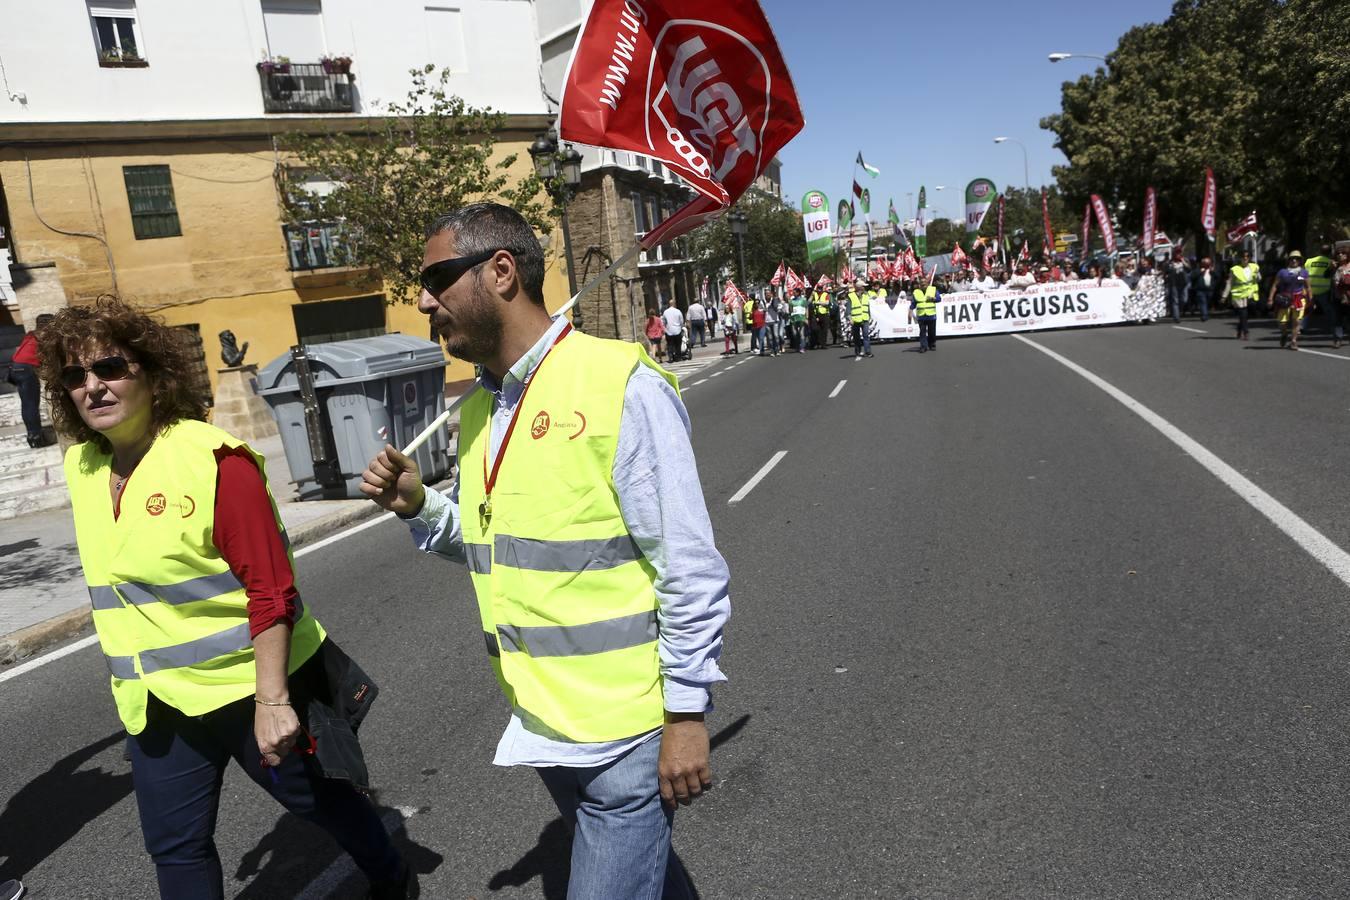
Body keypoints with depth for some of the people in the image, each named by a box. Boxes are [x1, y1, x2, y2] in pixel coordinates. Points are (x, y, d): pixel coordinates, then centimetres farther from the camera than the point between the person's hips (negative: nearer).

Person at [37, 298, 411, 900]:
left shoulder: (212, 458, -19)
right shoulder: (81, 465, 3)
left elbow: (270, 589, -21)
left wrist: (271, 699, -24)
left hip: (250, 686, -6)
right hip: (157, 703, 6)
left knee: (316, 798, 14)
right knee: (175, 848, 14)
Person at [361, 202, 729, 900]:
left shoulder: (620, 384, -18)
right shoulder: (479, 411, 6)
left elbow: (690, 567, -17)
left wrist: (686, 712, -15)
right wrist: (419, 506, 0)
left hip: (624, 727, -7)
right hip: (539, 723, 7)